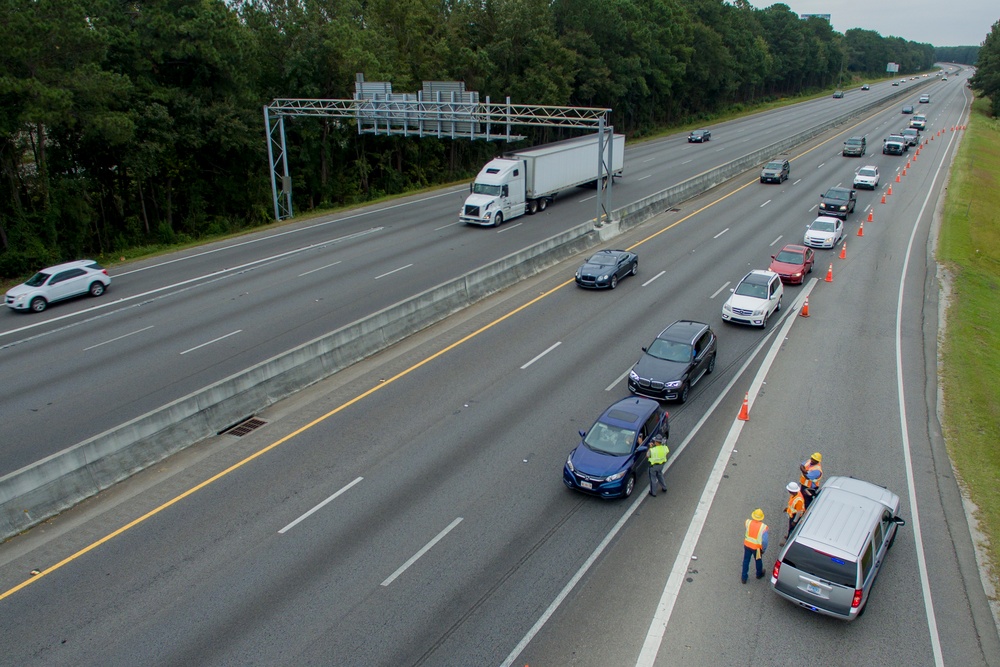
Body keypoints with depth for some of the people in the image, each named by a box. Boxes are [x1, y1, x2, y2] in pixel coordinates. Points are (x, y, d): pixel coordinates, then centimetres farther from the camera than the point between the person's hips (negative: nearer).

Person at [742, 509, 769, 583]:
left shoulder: (748, 522, -19)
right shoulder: (763, 527, -28)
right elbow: (764, 541, -25)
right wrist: (763, 549, -7)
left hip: (747, 545, 2)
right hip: (757, 547, -2)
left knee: (746, 561, 20)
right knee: (758, 561, 26)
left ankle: (744, 578, 32)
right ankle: (759, 574, 51)